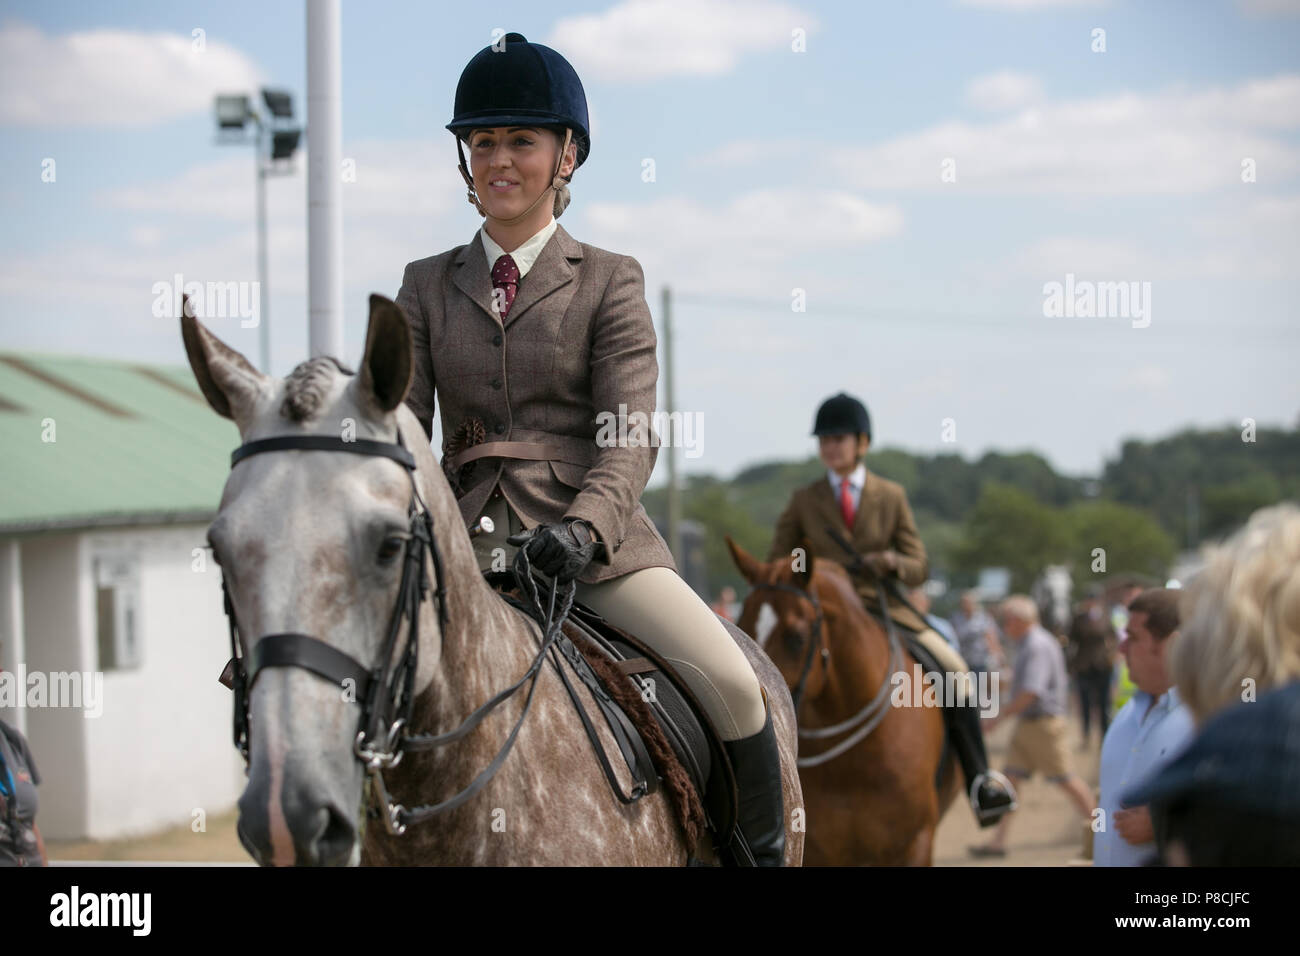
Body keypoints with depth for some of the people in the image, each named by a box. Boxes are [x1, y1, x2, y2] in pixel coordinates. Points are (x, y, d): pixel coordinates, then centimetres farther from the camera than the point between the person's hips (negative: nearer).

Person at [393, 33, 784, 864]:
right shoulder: (428, 287, 14)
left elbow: (631, 435, -5)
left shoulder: (610, 282, 5)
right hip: (469, 544, 3)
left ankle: (765, 851, 0)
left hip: (596, 544, -2)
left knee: (733, 686, -21)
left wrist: (585, 526, -26)